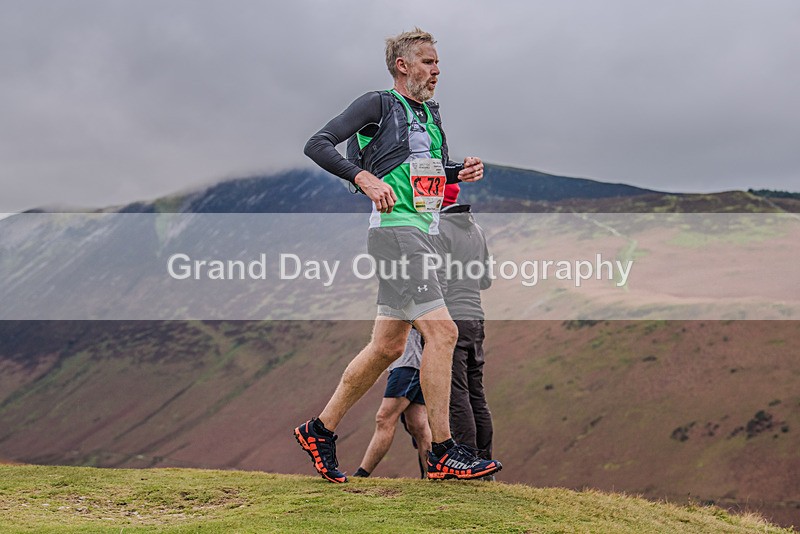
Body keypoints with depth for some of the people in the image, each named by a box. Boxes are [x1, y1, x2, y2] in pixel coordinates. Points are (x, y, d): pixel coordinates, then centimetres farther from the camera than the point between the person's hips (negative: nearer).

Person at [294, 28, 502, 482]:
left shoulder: (431, 113, 22)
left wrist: (463, 172, 11)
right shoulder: (379, 104, -2)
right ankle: (443, 453, -12)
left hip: (423, 235, 9)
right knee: (442, 330, -17)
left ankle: (320, 430, 20)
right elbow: (317, 145, -9)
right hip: (395, 228, -9)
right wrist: (363, 177, -22)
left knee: (388, 347, 9)